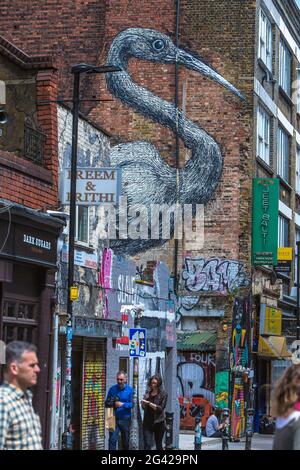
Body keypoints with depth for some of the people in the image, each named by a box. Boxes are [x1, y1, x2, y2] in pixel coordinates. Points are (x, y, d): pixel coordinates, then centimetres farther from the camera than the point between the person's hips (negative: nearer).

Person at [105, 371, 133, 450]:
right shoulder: (112, 389, 3)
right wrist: (112, 404, -16)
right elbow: (106, 403, 5)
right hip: (114, 419, 0)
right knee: (112, 439, -10)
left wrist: (122, 404, -21)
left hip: (125, 419, 0)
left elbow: (132, 404, -6)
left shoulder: (129, 390, -2)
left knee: (126, 441, 12)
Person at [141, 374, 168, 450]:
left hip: (158, 423, -2)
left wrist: (149, 403, -16)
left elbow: (160, 408, -11)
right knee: (147, 445, -7)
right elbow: (144, 407, 9)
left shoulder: (163, 395, -2)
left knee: (159, 444, 9)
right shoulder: (148, 394, 9)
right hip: (148, 422, 2)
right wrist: (143, 403, -12)